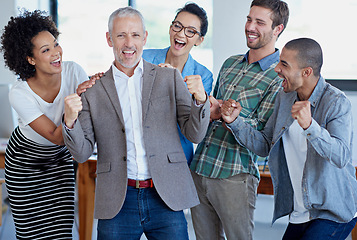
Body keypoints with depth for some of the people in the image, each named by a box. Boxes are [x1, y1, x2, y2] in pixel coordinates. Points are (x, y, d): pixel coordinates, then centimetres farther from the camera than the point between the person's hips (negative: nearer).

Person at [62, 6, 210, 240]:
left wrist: (200, 99, -15)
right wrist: (70, 121, -15)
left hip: (166, 198, 0)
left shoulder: (169, 78, 6)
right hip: (117, 203, 0)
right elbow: (82, 154, 5)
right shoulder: (93, 91, 6)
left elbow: (195, 134, 4)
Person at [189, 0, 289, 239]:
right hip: (199, 168, 6)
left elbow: (263, 133, -14)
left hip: (234, 176, -6)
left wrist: (224, 113, -22)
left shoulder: (280, 78, -8)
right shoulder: (230, 63, 14)